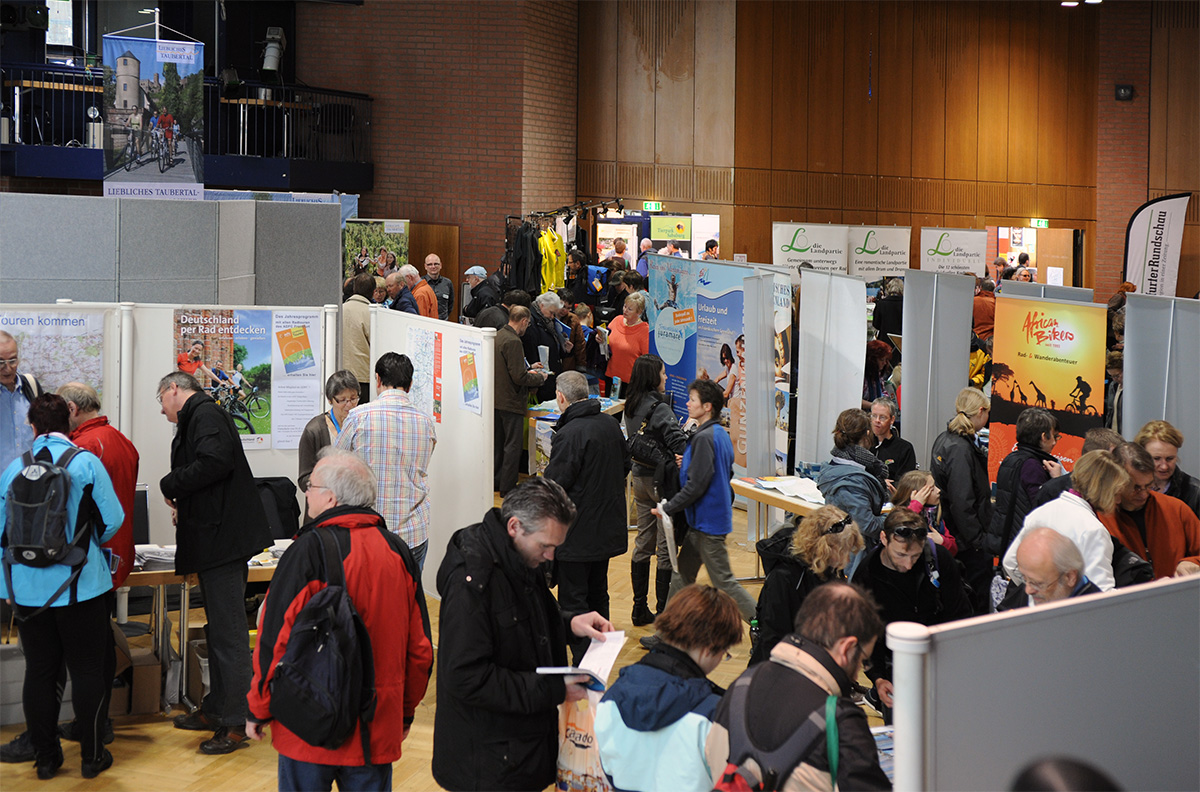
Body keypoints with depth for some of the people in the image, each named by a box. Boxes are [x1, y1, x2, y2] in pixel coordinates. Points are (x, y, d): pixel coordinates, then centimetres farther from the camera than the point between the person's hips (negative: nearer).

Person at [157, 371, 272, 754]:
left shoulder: (205, 415, -12)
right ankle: (216, 709, 29)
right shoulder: (198, 417, 19)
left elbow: (215, 463, -27)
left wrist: (170, 485, -15)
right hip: (215, 540, 11)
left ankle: (237, 723, -4)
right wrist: (183, 505, 26)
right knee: (219, 630, 18)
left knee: (229, 633, -7)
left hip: (223, 537, -11)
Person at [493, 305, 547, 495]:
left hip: (498, 399, 9)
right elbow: (519, 377, -24)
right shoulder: (513, 341, -22)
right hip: (511, 401, -9)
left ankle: (496, 481, 28)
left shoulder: (499, 336, 6)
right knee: (513, 445, 0)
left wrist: (529, 368, 21)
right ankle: (507, 487, 5)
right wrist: (539, 377, -8)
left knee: (499, 442, 19)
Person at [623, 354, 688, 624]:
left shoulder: (631, 407, 5)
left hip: (639, 477, 8)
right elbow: (679, 444, -25)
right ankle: (663, 611, 5)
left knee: (643, 543, 14)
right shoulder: (660, 409, -19)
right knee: (666, 546, 0)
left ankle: (639, 609, 20)